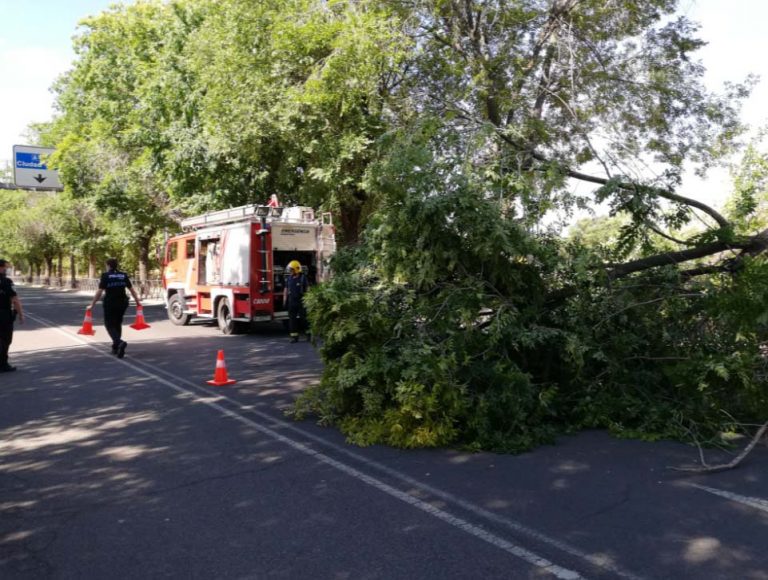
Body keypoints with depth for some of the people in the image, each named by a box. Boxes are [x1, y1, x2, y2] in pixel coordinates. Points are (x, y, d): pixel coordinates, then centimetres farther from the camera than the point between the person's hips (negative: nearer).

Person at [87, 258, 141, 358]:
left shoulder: (105, 276, -7)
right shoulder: (123, 275, 5)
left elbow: (99, 292, -11)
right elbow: (131, 289, 8)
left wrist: (92, 304, -6)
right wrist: (137, 301, 19)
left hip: (110, 304, -4)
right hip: (122, 303, 4)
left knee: (109, 325, 2)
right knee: (118, 324, 19)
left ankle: (120, 342, -23)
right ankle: (115, 347, 25)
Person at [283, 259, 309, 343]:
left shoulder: (303, 278, -6)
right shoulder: (289, 278, 7)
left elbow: (307, 289, -4)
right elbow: (286, 289, 13)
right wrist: (285, 299, 8)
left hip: (301, 302, -4)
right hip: (291, 301, 4)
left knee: (303, 318, 3)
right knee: (292, 319, 2)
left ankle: (308, 333, 18)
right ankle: (294, 336, 7)